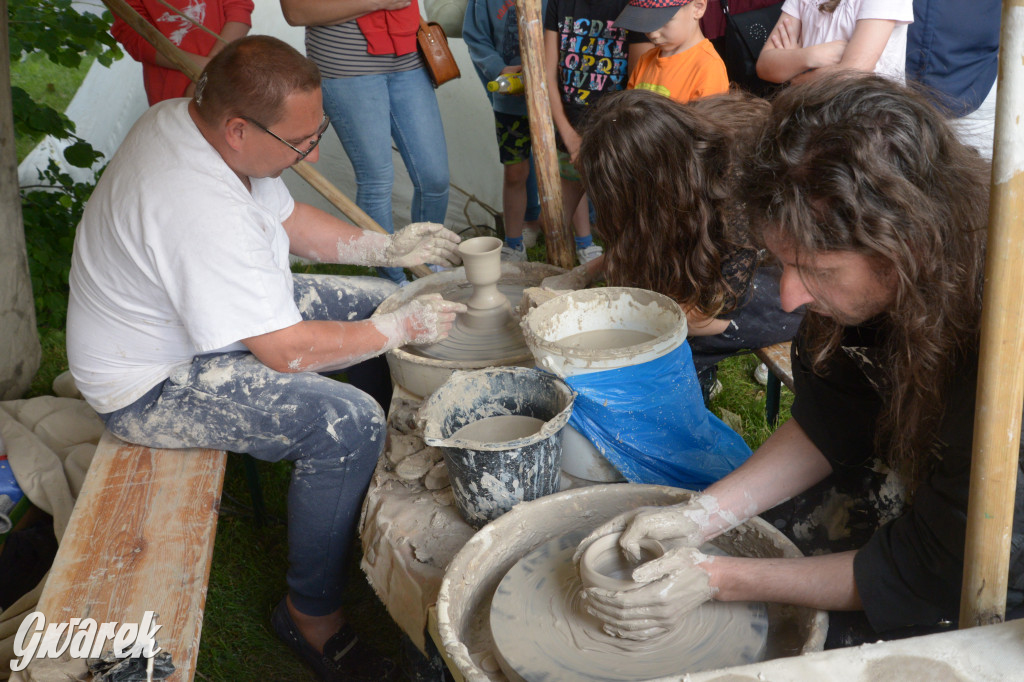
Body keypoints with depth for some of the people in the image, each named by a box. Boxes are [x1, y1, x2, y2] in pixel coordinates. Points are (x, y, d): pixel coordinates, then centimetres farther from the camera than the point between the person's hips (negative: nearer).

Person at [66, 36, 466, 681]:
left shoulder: (186, 118, -6)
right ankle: (311, 612, -5)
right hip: (151, 384, -10)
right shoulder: (200, 211, -36)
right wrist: (403, 329, -20)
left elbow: (285, 216, 8)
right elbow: (290, 352, -32)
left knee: (380, 302, 10)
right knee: (348, 423, -27)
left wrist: (386, 247, -1)